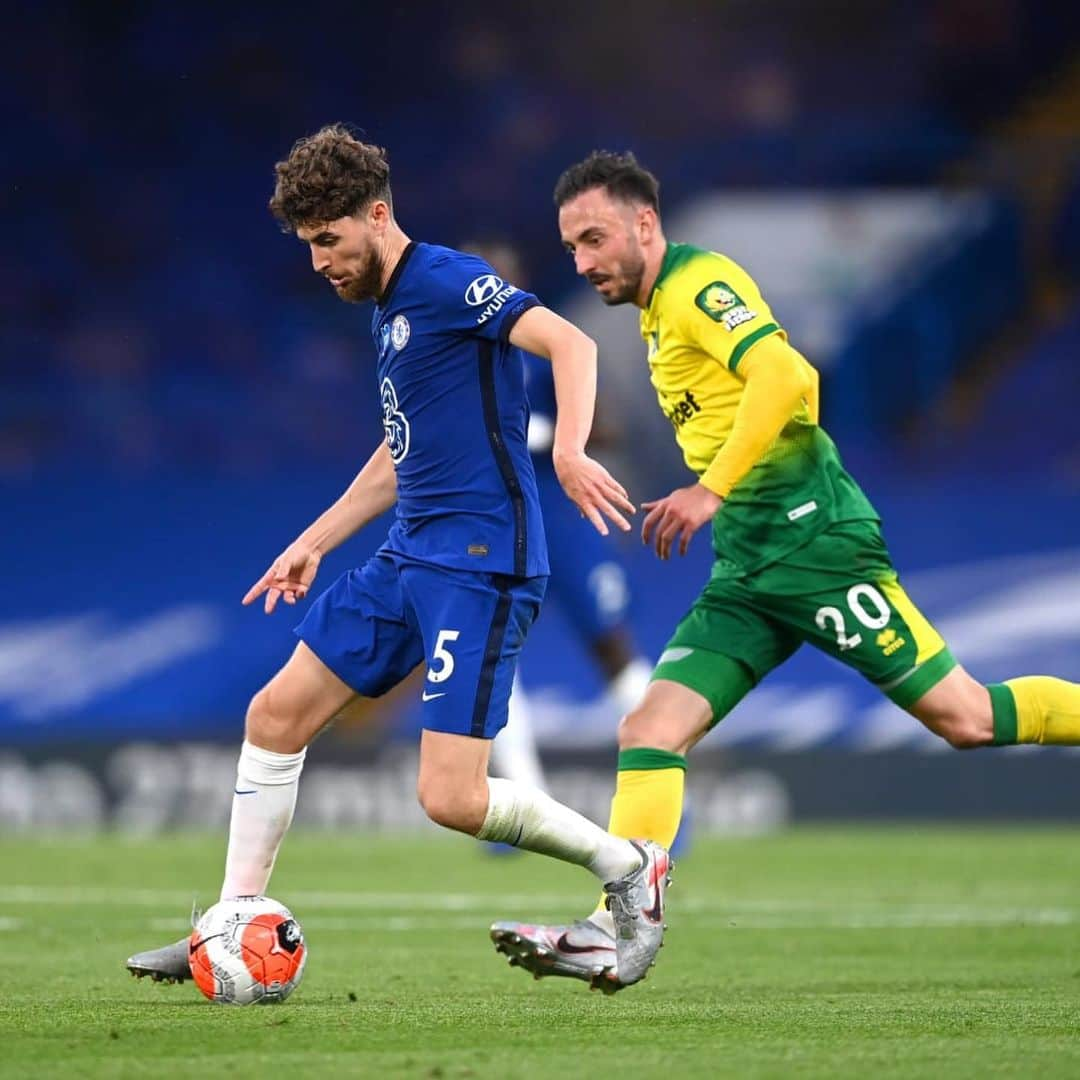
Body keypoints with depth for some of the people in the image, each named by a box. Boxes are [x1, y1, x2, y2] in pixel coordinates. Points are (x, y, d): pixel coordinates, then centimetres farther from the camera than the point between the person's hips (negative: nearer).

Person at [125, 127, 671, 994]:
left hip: (481, 563, -10)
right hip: (409, 558, 10)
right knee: (276, 715, 8)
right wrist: (313, 543, 30)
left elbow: (570, 342, -24)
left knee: (452, 799, -16)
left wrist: (569, 449, -39)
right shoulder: (388, 310, 18)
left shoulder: (446, 281, -12)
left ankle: (626, 867, 5)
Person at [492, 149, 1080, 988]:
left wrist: (711, 490, -25)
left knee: (964, 717, -7)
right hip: (749, 572, 9)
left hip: (813, 540, -9)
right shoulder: (660, 310, 19)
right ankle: (619, 928, -11)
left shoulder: (698, 283, -9)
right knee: (650, 732, -5)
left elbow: (782, 373, -25)